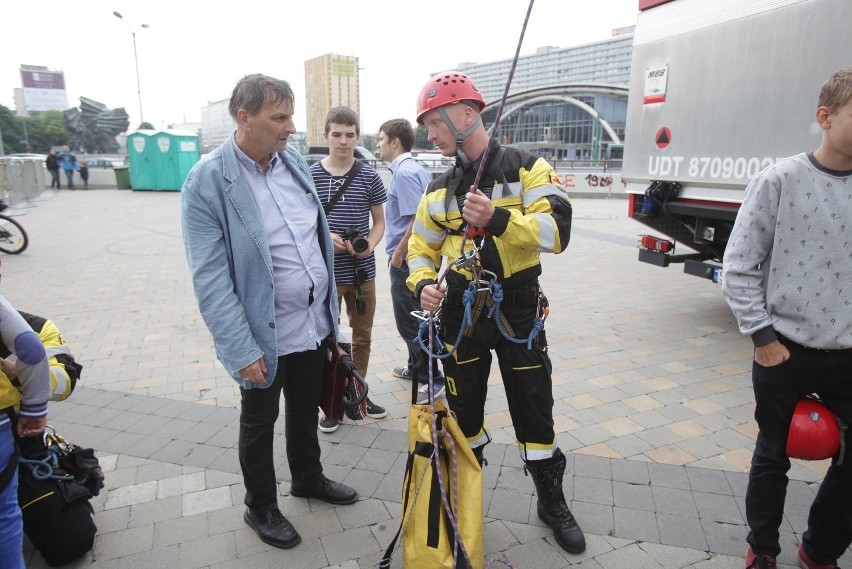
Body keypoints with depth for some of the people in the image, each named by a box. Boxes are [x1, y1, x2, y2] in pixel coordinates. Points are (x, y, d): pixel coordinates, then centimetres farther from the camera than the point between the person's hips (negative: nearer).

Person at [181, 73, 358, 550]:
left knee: (306, 408, 24)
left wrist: (330, 307, 12)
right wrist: (241, 350, -20)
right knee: (259, 422, 16)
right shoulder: (207, 181, -18)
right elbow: (210, 278, -19)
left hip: (314, 323, 6)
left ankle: (309, 478, 49)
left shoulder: (294, 160, 1)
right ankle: (261, 507, 40)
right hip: (265, 333, -5)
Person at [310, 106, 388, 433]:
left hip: (362, 272, 2)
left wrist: (370, 245, -13)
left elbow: (379, 222, 7)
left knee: (363, 337, 15)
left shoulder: (369, 176, 0)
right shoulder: (311, 176, -4)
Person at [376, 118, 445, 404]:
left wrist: (398, 252, -16)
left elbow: (417, 219, -25)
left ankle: (432, 380, 5)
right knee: (413, 317, 20)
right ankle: (416, 367, 35)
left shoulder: (404, 173, -18)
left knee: (410, 321, -2)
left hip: (406, 259, -10)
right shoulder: (416, 169, 12)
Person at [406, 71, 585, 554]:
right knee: (463, 408, 15)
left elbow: (557, 230, -19)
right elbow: (422, 248, 11)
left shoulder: (527, 167, -7)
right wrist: (423, 283, -10)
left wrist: (497, 219, -33)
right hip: (461, 312, 4)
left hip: (518, 312, -3)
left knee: (534, 411, 8)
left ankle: (553, 501, 31)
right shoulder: (440, 188, 6)